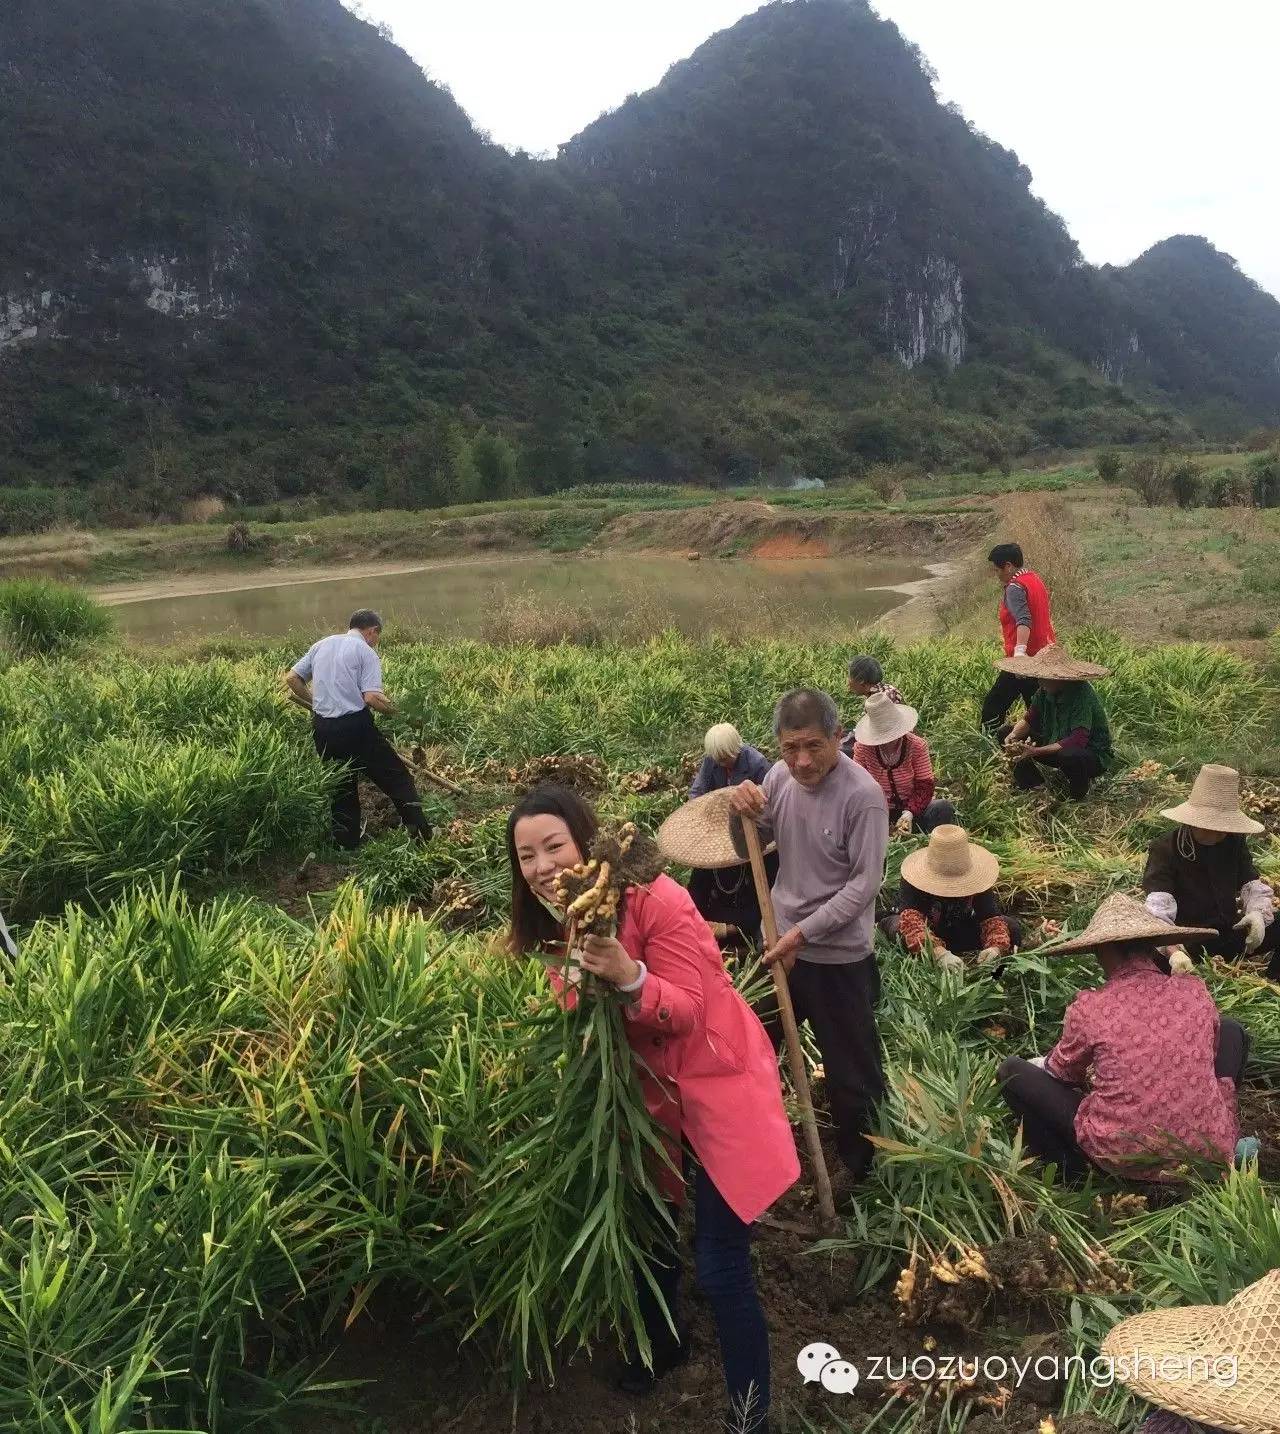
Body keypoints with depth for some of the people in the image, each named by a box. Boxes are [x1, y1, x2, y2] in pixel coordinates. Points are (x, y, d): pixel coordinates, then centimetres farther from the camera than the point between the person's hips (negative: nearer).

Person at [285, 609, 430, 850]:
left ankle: (347, 842, 21)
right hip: (355, 726, -6)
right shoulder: (366, 651, -5)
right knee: (395, 776, 4)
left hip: (322, 728, 6)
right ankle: (419, 830, -2)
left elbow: (291, 678, 14)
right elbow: (372, 698, -16)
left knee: (342, 785, 18)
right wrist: (397, 710, -1)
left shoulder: (322, 645, 13)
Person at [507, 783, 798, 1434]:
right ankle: (664, 1343, 51)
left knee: (721, 1269, -4)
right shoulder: (556, 922, -4)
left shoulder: (655, 900, -26)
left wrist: (629, 977, -42)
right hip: (646, 1089, 7)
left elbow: (685, 1014, -27)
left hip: (715, 1084, -6)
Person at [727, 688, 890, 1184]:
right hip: (780, 942, 6)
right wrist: (743, 814, -16)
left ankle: (861, 1165, 35)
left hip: (839, 955, -6)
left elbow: (865, 881, -20)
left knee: (851, 1070, 11)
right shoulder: (780, 776, -5)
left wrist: (803, 932, -22)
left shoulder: (862, 795, -22)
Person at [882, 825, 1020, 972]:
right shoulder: (913, 881, -32)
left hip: (961, 934, 4)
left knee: (1012, 928, -17)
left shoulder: (975, 880, -19)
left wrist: (996, 947, -43)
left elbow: (991, 917, -22)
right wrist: (939, 953, -61)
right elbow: (911, 919, -46)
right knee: (897, 927, -39)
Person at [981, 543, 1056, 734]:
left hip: (1026, 657, -9)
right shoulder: (1035, 578, 13)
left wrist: (1020, 650, -42)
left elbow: (1024, 620, -30)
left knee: (993, 706, -2)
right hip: (1044, 655, 9)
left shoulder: (1015, 587, -14)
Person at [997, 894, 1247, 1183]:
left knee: (1012, 1070, 12)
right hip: (1208, 1151, 3)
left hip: (1123, 1158, -3)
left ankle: (1070, 1169, 5)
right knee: (1232, 1031, 23)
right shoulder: (1196, 991, -3)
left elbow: (1062, 1071, 9)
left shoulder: (1088, 1008, -11)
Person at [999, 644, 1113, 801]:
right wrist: (1013, 736, -25)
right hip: (1056, 744, 7)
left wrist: (1036, 751, -42)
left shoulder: (1081, 693, -30)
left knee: (1069, 755, -42)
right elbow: (1029, 720, -1)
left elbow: (1079, 740, -37)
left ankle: (1080, 797, -8)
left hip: (1095, 756, -7)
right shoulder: (1045, 691, -10)